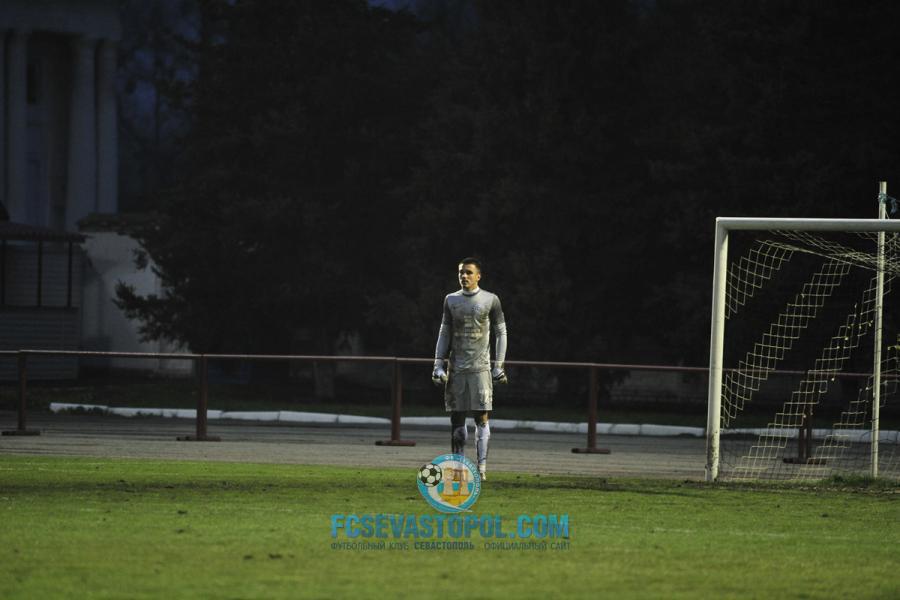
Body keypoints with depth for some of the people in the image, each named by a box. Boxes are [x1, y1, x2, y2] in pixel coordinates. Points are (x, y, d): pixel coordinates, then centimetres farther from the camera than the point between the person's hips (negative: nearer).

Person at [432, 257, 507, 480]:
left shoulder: (491, 300, 2)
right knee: (457, 419, 2)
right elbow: (444, 333, 14)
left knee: (481, 418, -5)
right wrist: (438, 364, 6)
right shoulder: (451, 300, 11)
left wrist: (499, 366, -1)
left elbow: (501, 332, 5)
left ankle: (481, 468, -4)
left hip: (480, 368, -3)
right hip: (456, 369, 3)